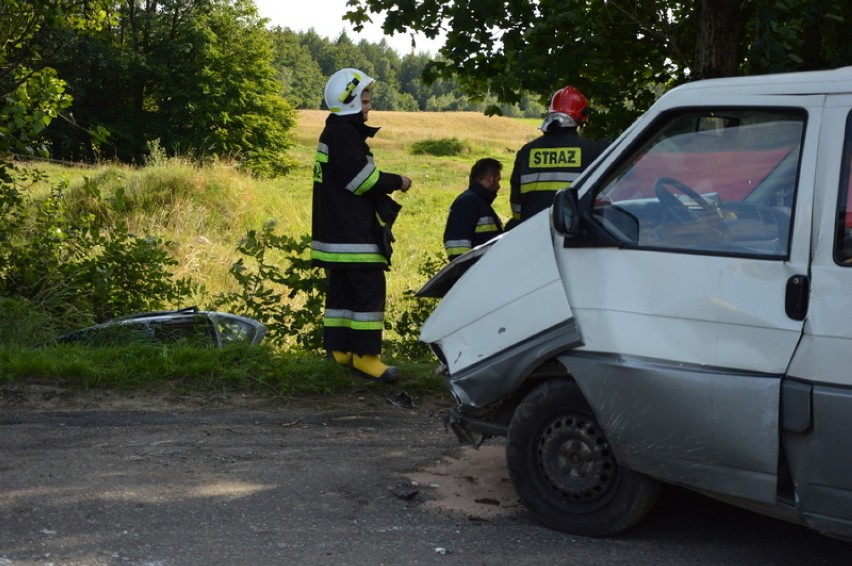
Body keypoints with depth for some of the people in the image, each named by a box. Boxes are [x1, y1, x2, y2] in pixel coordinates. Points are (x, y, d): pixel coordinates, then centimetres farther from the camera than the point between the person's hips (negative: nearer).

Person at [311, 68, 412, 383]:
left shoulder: (335, 133, 19)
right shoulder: (343, 135, -14)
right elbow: (364, 179, -19)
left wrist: (385, 186, 8)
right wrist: (397, 182, -6)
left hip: (337, 233, 11)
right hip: (354, 235, -11)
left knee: (342, 291, 13)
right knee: (370, 290, -9)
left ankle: (338, 350, 19)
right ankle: (365, 354, -7)